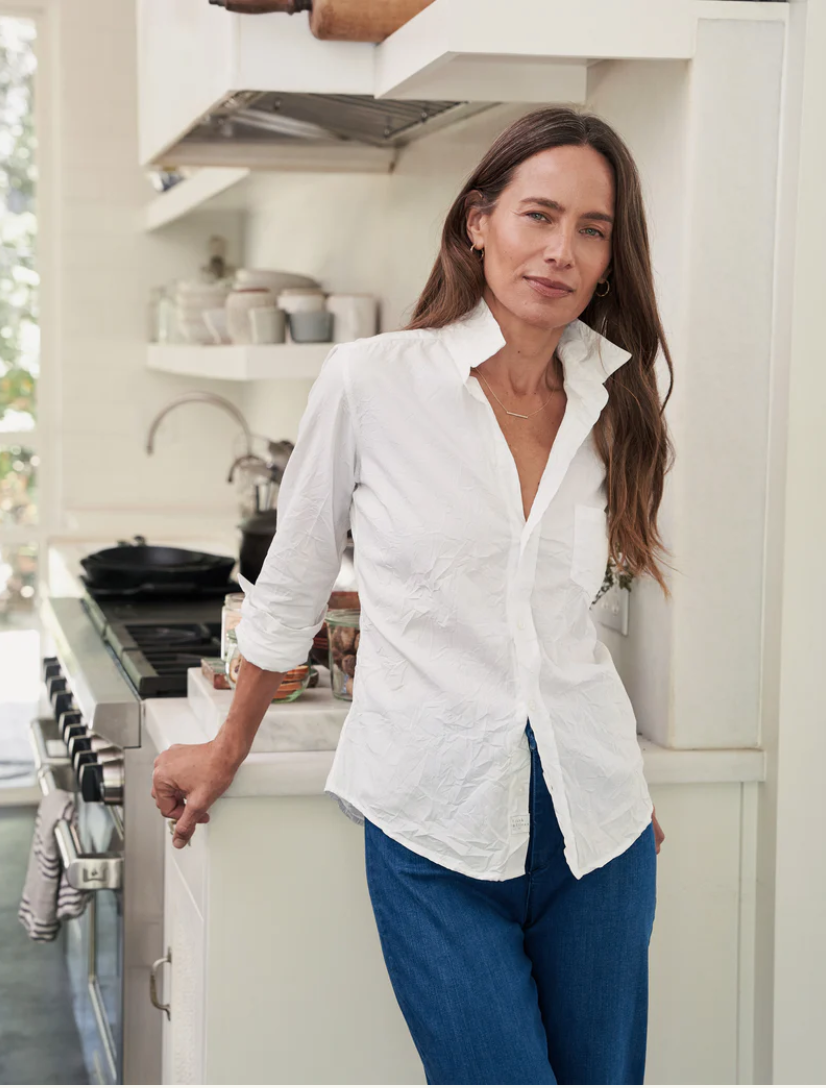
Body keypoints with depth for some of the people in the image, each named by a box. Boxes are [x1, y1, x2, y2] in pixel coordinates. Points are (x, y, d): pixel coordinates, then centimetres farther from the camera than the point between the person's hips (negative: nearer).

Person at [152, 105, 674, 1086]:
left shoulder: (611, 405, 5)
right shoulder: (372, 381, -7)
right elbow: (294, 580, 6)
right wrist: (229, 748, 16)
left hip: (593, 817, 4)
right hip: (435, 828, -4)